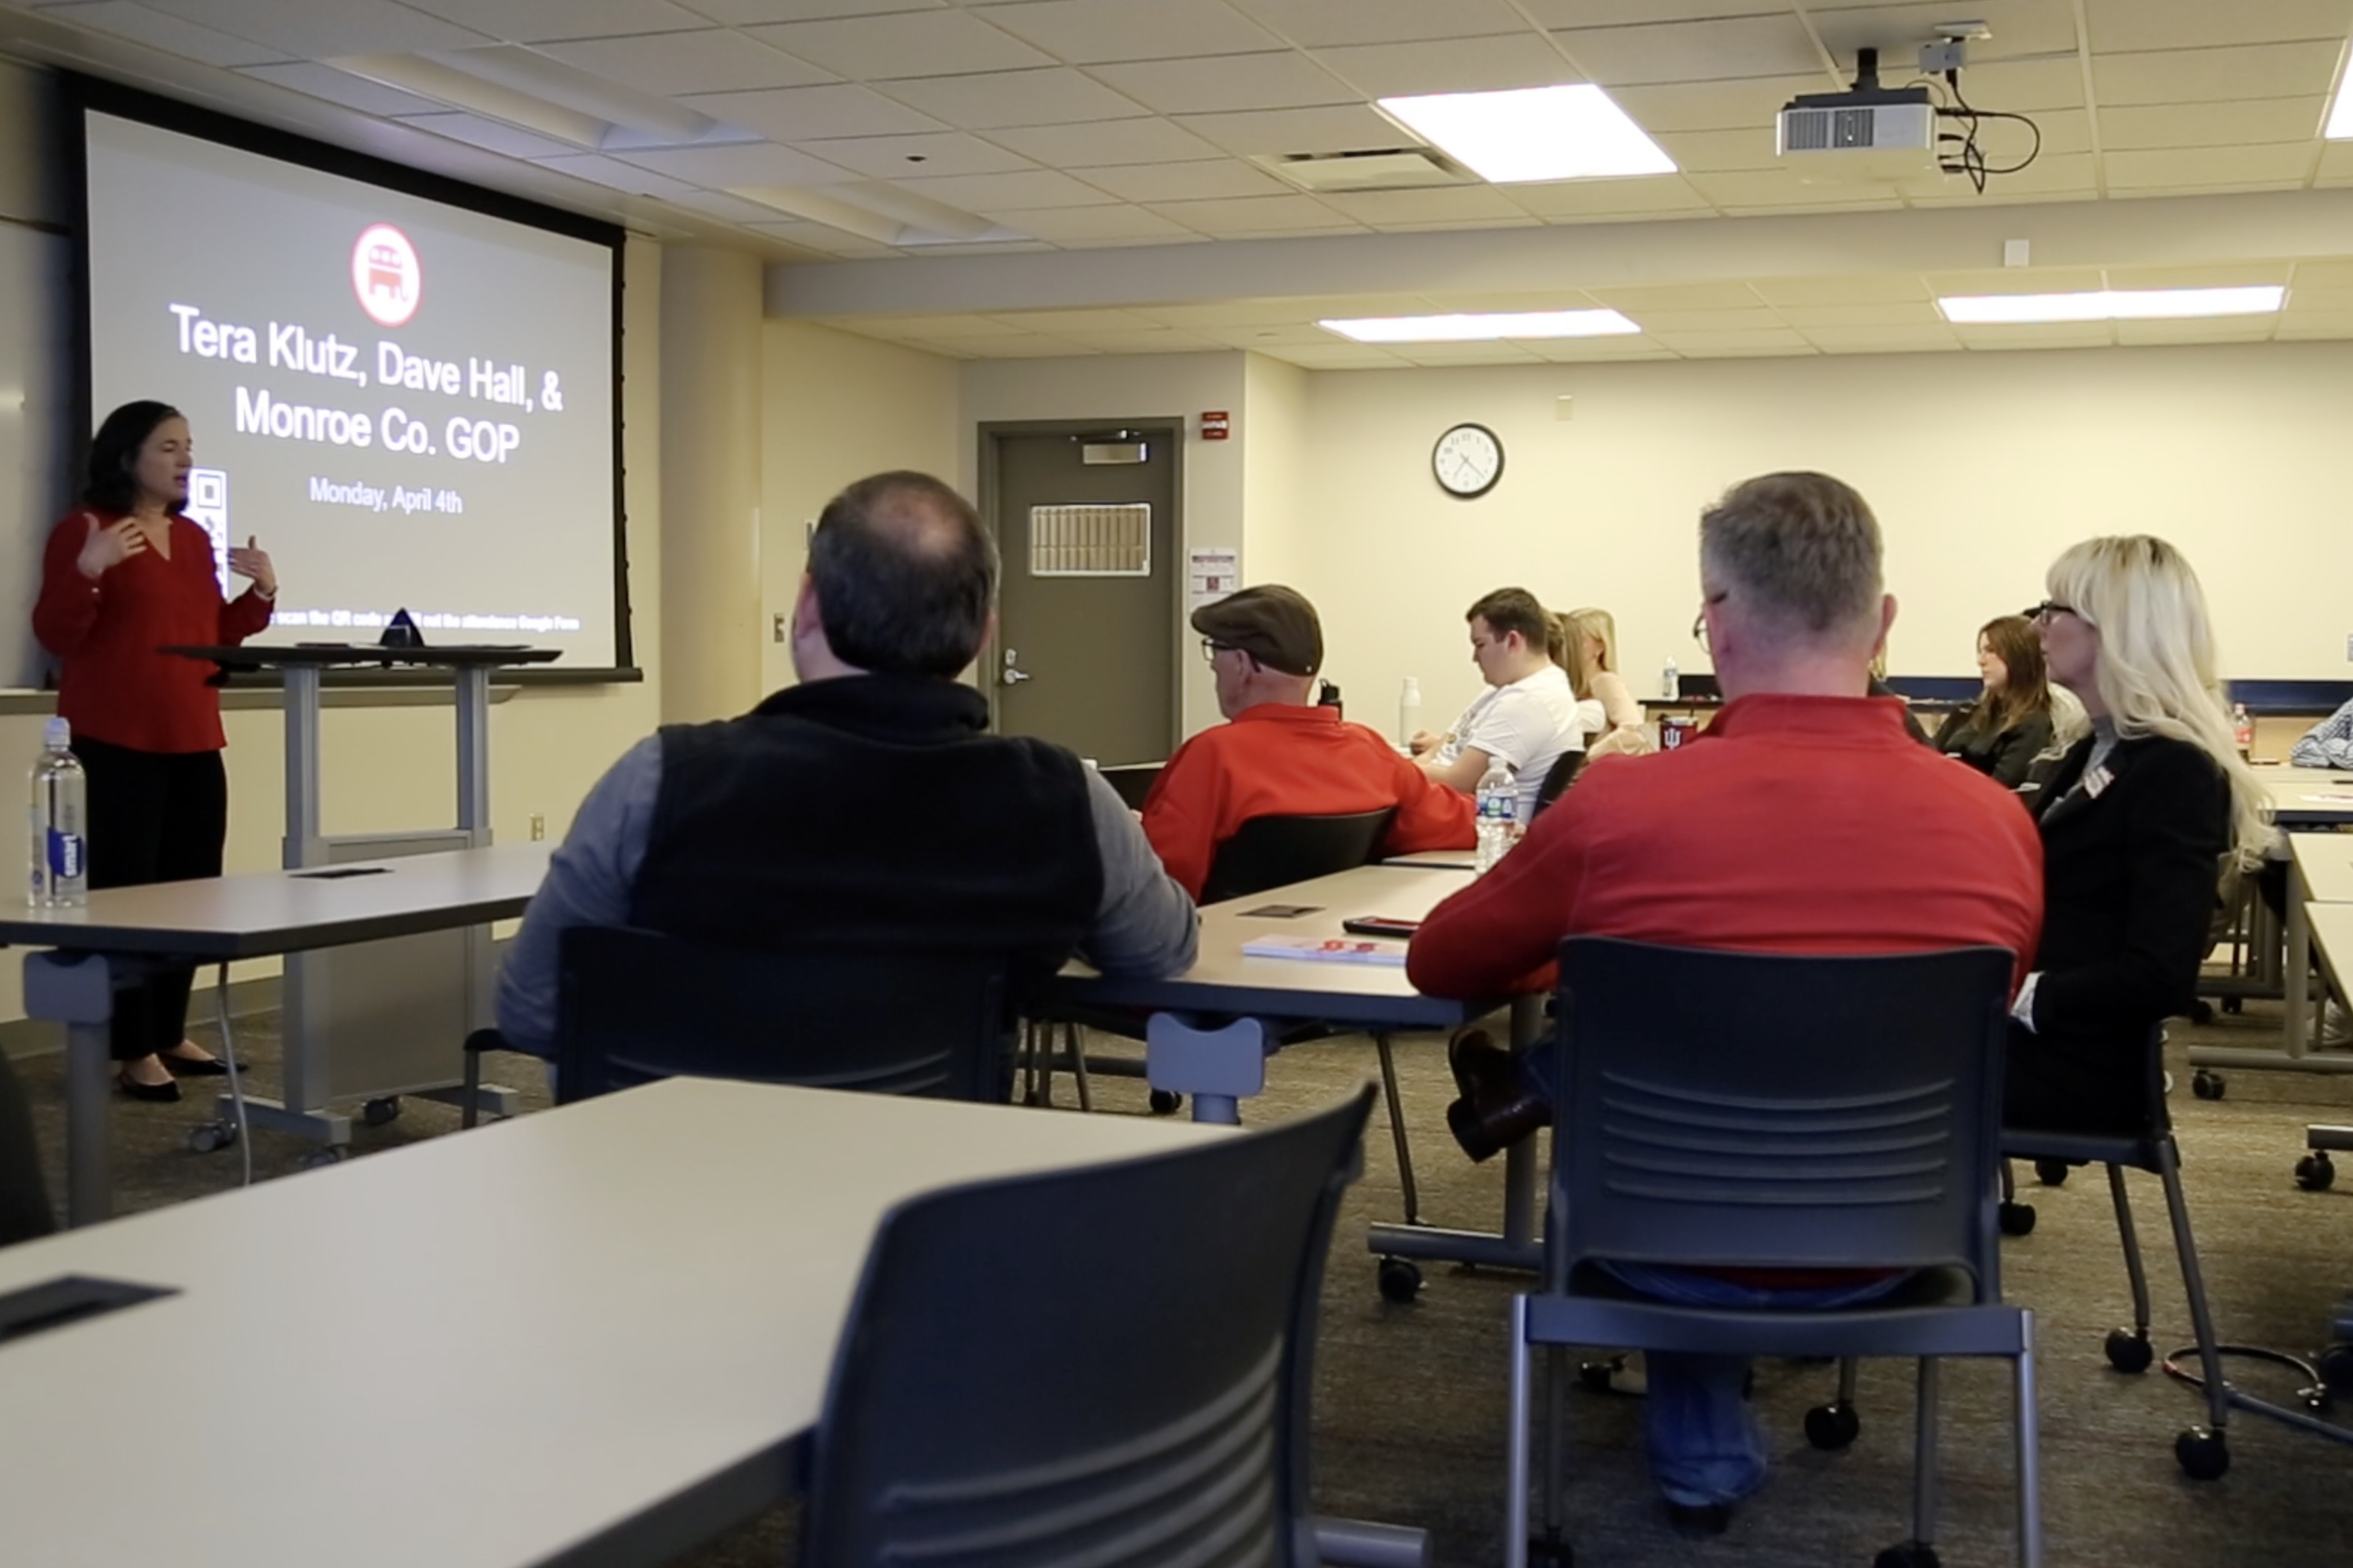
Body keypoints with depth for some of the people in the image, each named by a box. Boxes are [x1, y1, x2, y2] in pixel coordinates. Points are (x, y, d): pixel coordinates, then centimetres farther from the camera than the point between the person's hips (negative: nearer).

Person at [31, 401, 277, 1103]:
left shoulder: (194, 538, 17)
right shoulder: (84, 530, -5)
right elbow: (56, 636, -11)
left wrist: (261, 594, 6)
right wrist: (87, 570, -26)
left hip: (194, 740, 8)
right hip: (117, 742, -8)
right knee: (125, 889, -9)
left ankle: (171, 1034, 19)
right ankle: (132, 1051, -3)